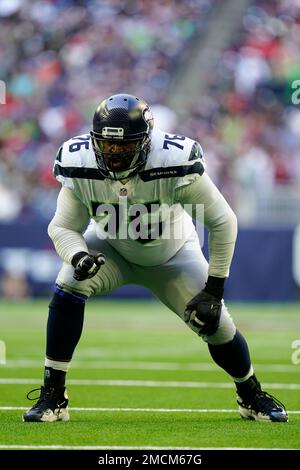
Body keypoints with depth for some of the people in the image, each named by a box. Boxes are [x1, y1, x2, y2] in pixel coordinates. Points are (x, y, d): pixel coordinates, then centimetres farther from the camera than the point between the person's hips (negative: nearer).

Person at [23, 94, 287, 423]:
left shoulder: (175, 164, -37)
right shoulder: (81, 165, -29)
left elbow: (223, 222, -26)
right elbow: (63, 227, -17)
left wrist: (214, 289, -23)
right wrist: (78, 257, -41)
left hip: (172, 255, -1)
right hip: (110, 249, 1)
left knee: (215, 323, -7)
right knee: (69, 285, -26)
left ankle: (251, 395, 25)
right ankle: (52, 397, -16)